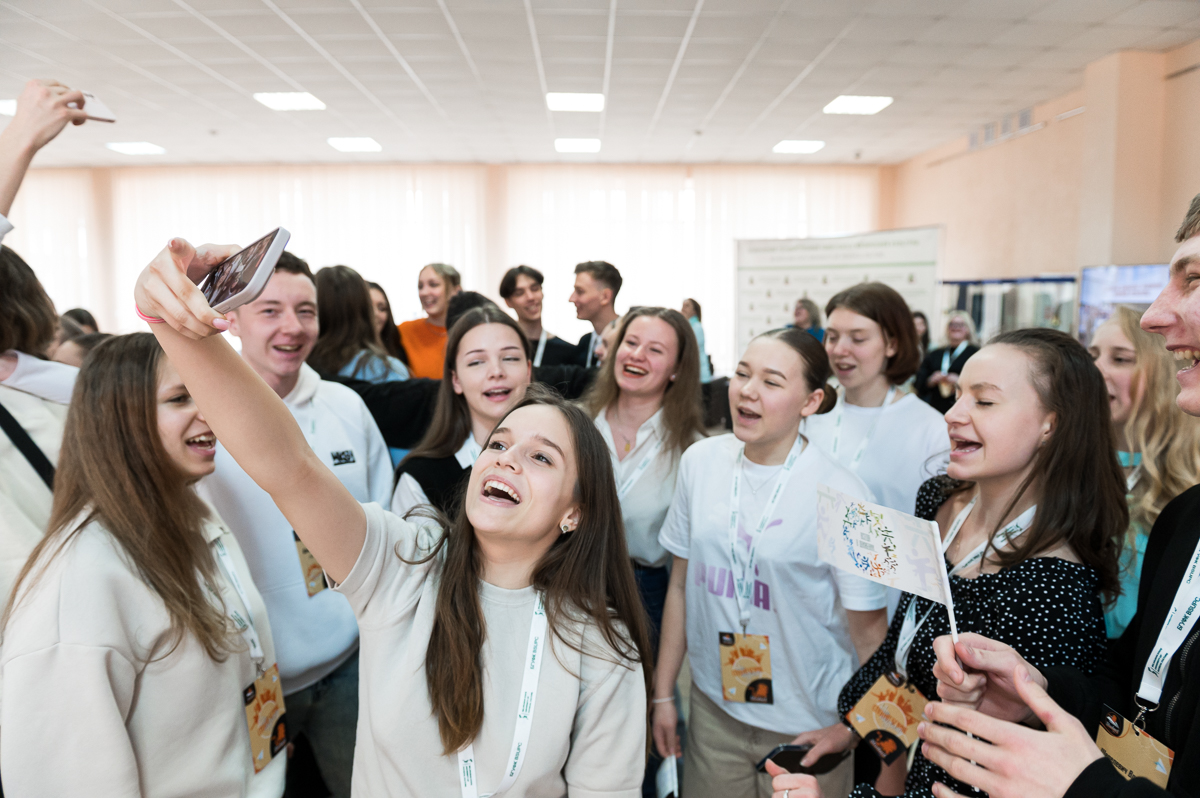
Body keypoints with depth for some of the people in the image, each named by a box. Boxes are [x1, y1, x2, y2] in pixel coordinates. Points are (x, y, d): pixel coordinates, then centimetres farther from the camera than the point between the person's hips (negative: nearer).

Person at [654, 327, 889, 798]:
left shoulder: (841, 495, -17)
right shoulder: (700, 461, -5)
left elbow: (870, 632, -9)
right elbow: (681, 585, 3)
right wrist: (663, 692, 8)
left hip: (810, 723, -3)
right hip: (713, 707, 4)